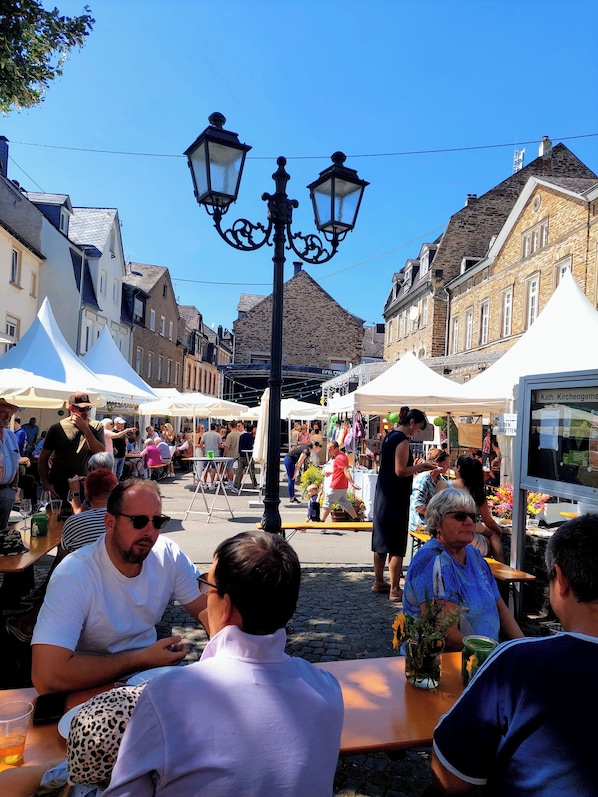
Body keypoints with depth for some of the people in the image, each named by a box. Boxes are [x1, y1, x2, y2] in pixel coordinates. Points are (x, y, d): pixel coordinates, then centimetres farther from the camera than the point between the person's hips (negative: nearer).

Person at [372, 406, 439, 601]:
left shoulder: (389, 436, 12)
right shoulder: (402, 440, -15)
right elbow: (400, 471, -20)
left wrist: (417, 467, 14)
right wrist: (421, 466, -9)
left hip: (383, 494, 9)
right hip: (396, 497, -9)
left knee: (381, 540, 15)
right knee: (397, 545, -3)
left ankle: (379, 582, 26)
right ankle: (394, 590, 2)